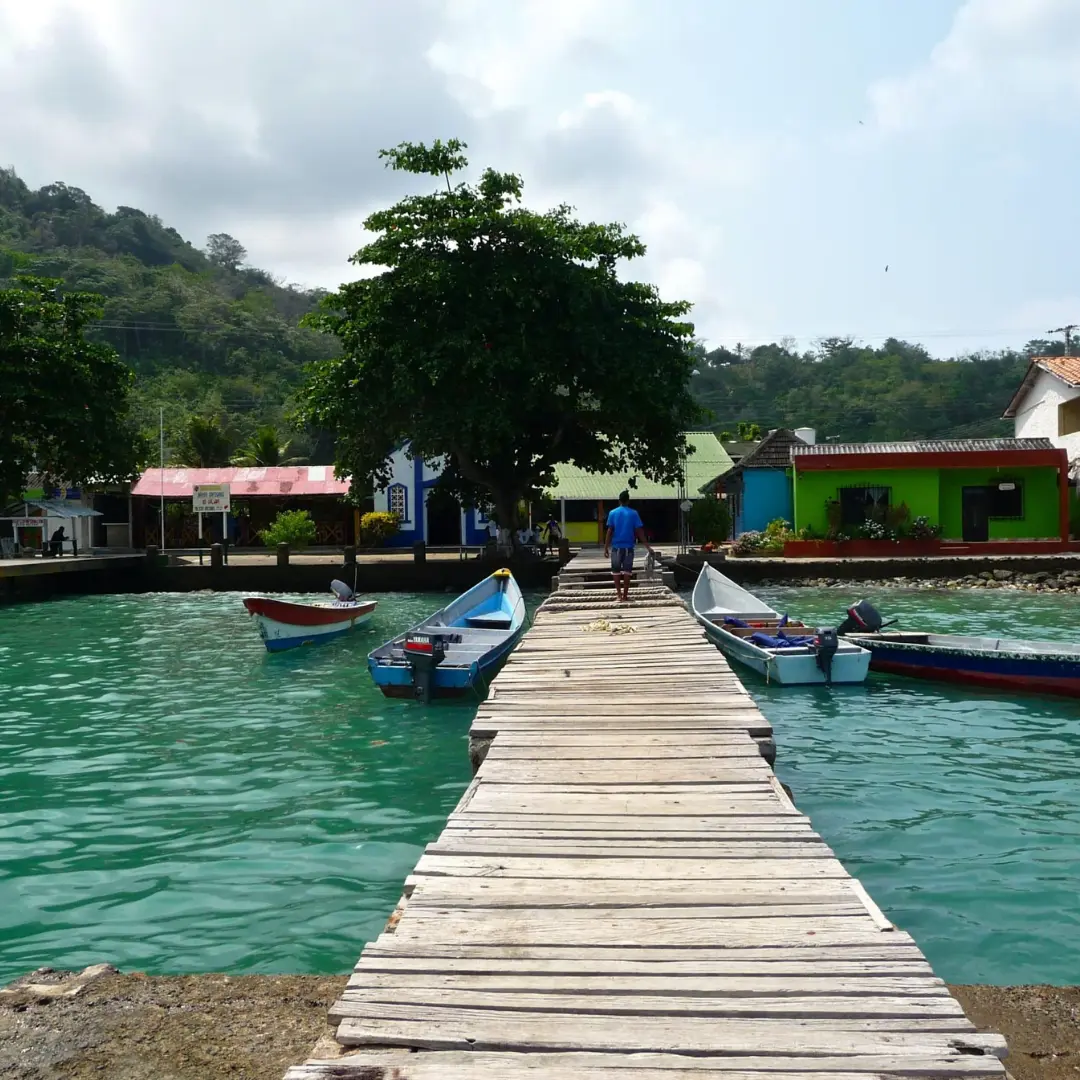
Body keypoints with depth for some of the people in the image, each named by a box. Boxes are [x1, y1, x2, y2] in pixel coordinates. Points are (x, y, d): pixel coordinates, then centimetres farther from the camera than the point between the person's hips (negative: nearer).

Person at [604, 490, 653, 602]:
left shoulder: (613, 513, 0)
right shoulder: (633, 513, 0)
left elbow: (610, 531, -3)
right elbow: (639, 532, -2)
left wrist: (606, 548, 0)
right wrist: (648, 547, 1)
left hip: (616, 547, 0)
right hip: (628, 547, 0)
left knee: (616, 571, 10)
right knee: (627, 571, 6)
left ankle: (619, 594, 3)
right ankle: (625, 595, 7)